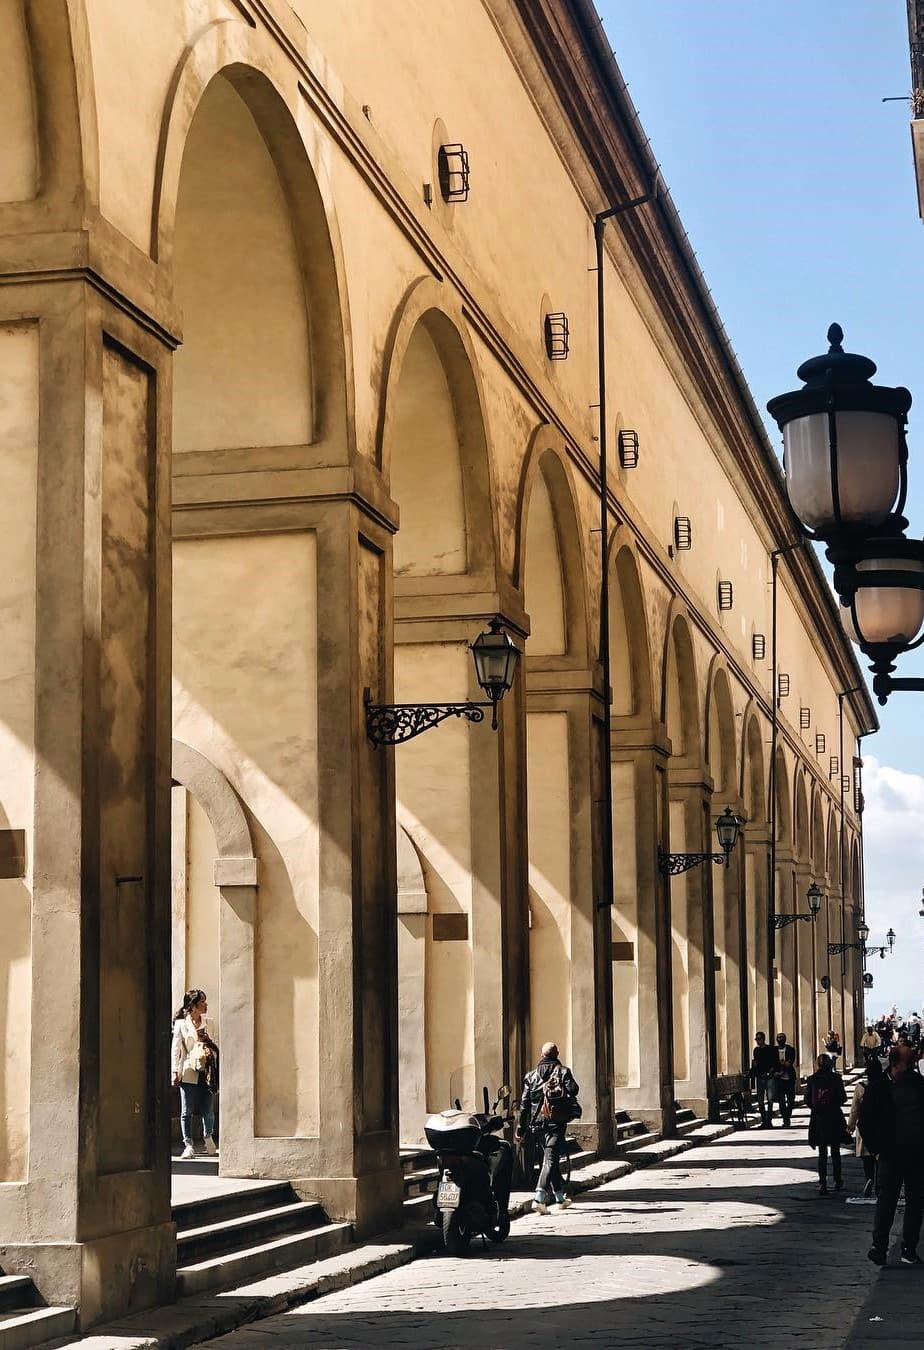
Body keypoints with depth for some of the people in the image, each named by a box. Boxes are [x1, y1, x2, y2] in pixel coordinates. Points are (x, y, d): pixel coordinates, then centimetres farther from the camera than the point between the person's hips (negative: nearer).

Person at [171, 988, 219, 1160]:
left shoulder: (208, 1023, 12)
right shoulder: (181, 1024, 2)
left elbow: (216, 1044, 17)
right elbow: (175, 1048, 1)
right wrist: (175, 1072, -4)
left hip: (207, 1073, 3)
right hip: (188, 1073, -3)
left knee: (209, 1110, 2)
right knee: (187, 1111, -2)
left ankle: (208, 1138, 27)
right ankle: (188, 1145, 5)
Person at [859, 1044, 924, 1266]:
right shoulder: (878, 1088, -5)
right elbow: (864, 1121, 0)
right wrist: (875, 1147, -3)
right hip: (891, 1156, -4)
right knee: (887, 1200, -4)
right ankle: (879, 1246, 3)